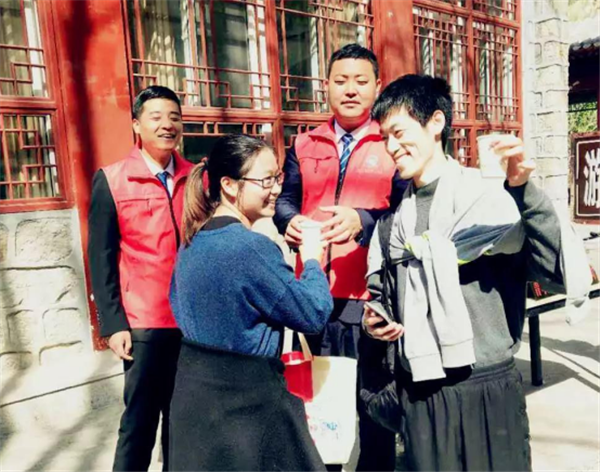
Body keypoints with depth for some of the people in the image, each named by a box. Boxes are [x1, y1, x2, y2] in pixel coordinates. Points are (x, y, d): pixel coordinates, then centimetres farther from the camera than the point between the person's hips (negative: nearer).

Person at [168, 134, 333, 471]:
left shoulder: (192, 241, 2)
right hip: (246, 398, -8)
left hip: (194, 387, 9)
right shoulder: (252, 247, -25)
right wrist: (313, 262, -3)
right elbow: (313, 314, -18)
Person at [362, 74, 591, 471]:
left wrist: (523, 191, -26)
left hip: (486, 391, -4)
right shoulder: (391, 219, 6)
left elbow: (562, 274, -19)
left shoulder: (489, 196, -9)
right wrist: (374, 319, -2)